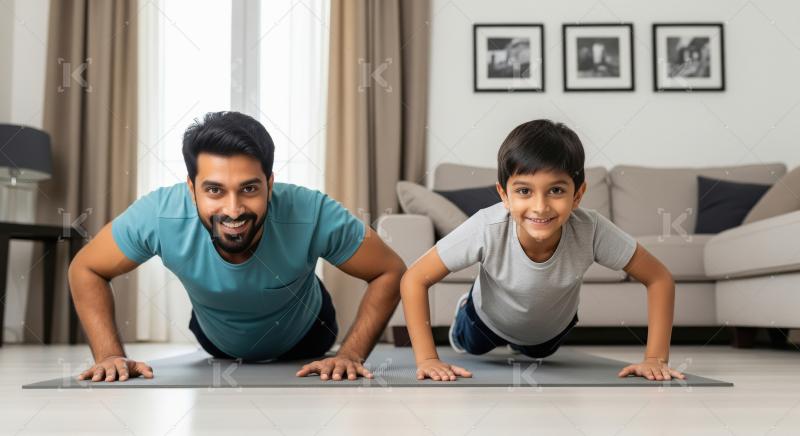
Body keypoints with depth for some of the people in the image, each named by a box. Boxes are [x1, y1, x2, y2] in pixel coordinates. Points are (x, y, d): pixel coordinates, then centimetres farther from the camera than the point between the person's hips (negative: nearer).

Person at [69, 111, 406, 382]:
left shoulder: (313, 215, -44)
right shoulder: (159, 215, -40)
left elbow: (391, 272, -27)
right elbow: (86, 270, -21)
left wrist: (351, 355, -36)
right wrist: (110, 355, -32)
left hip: (303, 339, -1)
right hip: (215, 340, 2)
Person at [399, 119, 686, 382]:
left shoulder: (591, 230, -41)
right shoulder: (487, 228, -44)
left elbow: (659, 278, -27)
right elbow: (415, 279, -34)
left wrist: (656, 358, -33)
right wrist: (426, 359, -40)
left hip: (553, 328, 2)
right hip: (488, 320, -1)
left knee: (537, 354, 35)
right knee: (471, 349, 32)